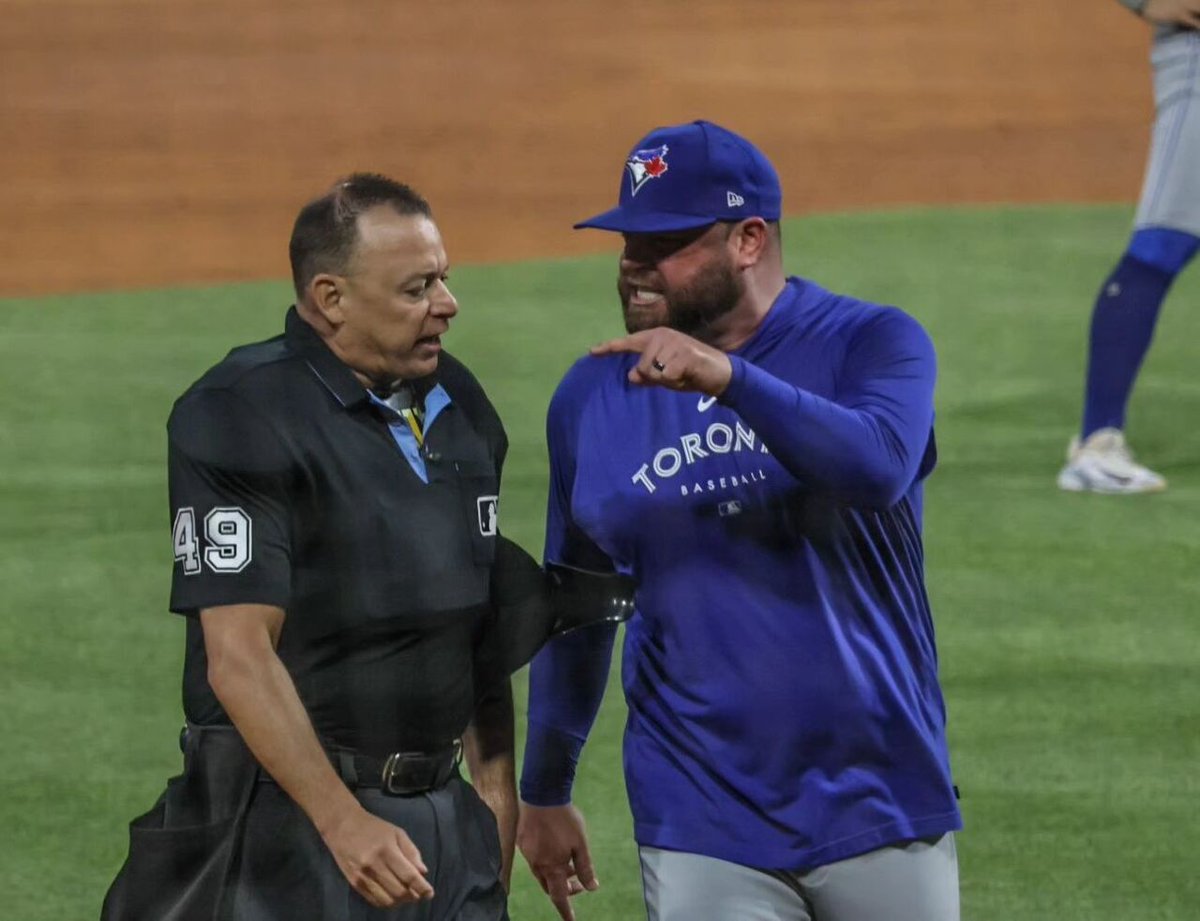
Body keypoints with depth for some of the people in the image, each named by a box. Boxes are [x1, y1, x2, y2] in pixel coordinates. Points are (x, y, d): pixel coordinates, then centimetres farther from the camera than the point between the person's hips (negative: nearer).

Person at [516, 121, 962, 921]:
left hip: (882, 815, -2)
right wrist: (544, 793, 19)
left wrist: (729, 378, -38)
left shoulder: (871, 344, -5)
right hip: (705, 839, 2)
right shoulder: (593, 395, 6)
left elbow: (879, 468, -27)